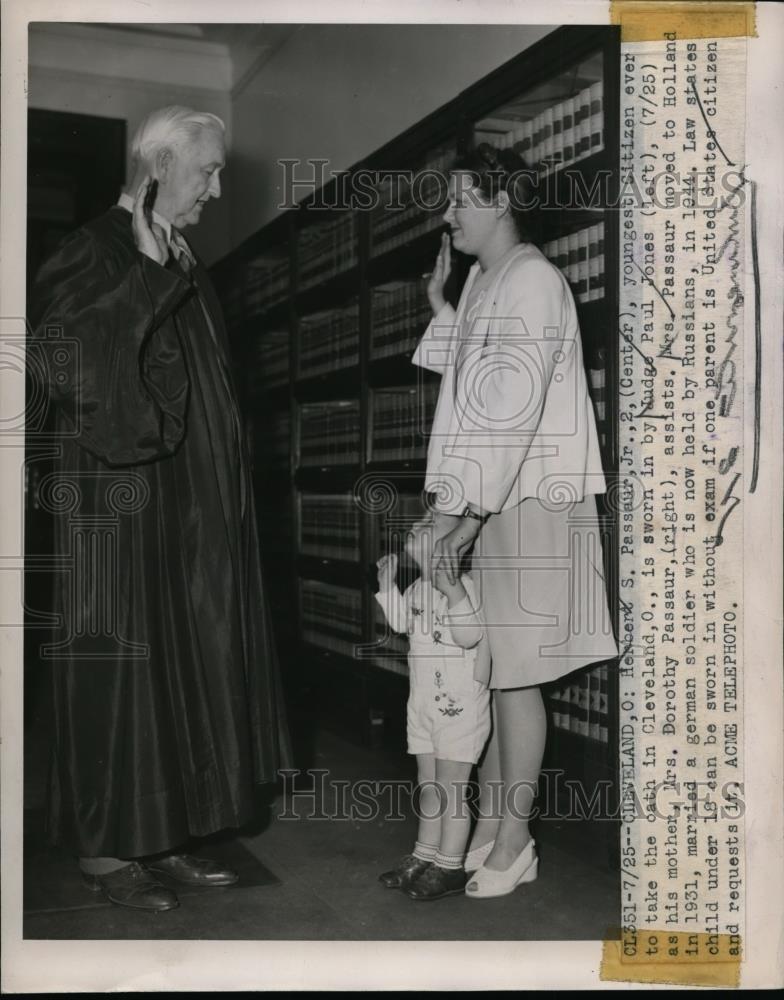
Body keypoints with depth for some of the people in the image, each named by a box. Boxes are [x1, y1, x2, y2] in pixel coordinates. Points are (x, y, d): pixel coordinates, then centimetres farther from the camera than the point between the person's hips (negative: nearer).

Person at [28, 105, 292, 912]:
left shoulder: (183, 266, 16)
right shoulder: (98, 250, -8)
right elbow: (58, 348, -24)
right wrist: (148, 268, -24)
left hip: (186, 506, 8)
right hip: (122, 500, -8)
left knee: (180, 661, 8)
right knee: (117, 662, -2)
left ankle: (159, 836, 18)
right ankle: (104, 847, 9)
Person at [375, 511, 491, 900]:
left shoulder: (464, 586, -18)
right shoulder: (419, 588, 7)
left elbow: (470, 636, -29)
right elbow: (401, 621, 23)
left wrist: (454, 595, -41)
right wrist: (387, 582, 15)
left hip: (460, 706, -8)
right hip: (425, 704, 9)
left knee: (451, 788, 0)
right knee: (428, 785, 17)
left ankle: (450, 867, 11)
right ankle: (424, 857, 29)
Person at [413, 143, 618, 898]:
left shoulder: (532, 279, -11)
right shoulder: (484, 282, 16)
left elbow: (517, 407, -19)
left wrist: (470, 515, -21)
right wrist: (440, 307, 18)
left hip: (524, 503, -8)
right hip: (484, 502, 8)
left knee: (512, 674, -2)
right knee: (483, 670, 11)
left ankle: (512, 843, 11)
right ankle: (488, 828, 22)